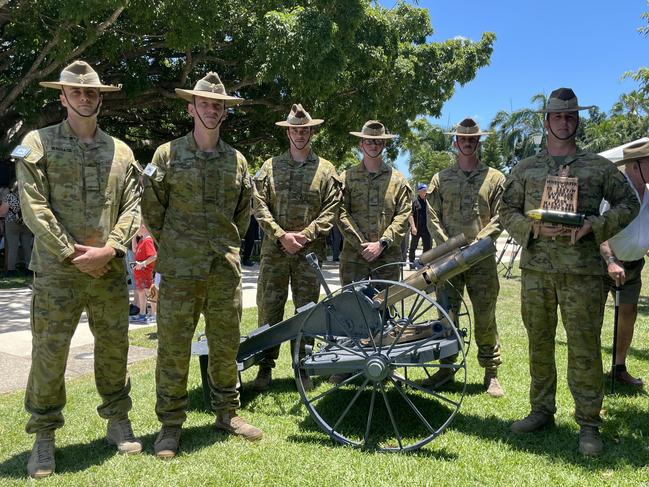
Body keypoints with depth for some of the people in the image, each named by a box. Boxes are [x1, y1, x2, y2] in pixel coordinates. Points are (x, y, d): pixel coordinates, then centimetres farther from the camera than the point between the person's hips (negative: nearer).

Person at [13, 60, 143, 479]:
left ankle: (118, 421, 29)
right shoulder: (38, 144, 1)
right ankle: (44, 438, 18)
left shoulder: (121, 151, 10)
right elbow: (34, 209, -7)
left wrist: (109, 249, -10)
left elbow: (132, 208, 5)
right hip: (57, 272, -3)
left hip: (110, 270, 3)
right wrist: (73, 253, -12)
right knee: (49, 355, 2)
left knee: (114, 349, 12)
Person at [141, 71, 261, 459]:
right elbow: (151, 208, 4)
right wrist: (172, 243, 8)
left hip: (226, 269, 3)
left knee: (226, 346, 11)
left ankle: (228, 413, 27)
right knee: (173, 348, 2)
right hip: (180, 269, -3)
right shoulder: (168, 154, 0)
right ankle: (171, 425, 16)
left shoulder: (237, 160, 10)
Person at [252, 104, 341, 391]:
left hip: (310, 251, 0)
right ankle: (266, 367, 13)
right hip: (274, 249, 0)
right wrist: (282, 235, -10)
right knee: (269, 309, 2)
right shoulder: (271, 167, 8)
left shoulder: (325, 170, 7)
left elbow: (331, 210, 1)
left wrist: (304, 235, -10)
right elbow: (260, 206, 1)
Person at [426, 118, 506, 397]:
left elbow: (499, 218, 1)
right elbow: (433, 218, 5)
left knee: (485, 318, 2)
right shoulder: (441, 178, 11)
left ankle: (491, 372, 14)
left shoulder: (495, 178, 8)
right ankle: (447, 367, 18)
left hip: (482, 258, -1)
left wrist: (477, 242, -12)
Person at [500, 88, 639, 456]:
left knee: (585, 348, 1)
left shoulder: (600, 167, 6)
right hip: (536, 269, 2)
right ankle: (542, 411, 26)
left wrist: (596, 224, -8)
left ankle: (589, 424, 13)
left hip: (582, 271, -2)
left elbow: (629, 203, 9)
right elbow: (507, 211, 8)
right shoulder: (525, 169, 10)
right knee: (539, 343, 11)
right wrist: (535, 228, -11)